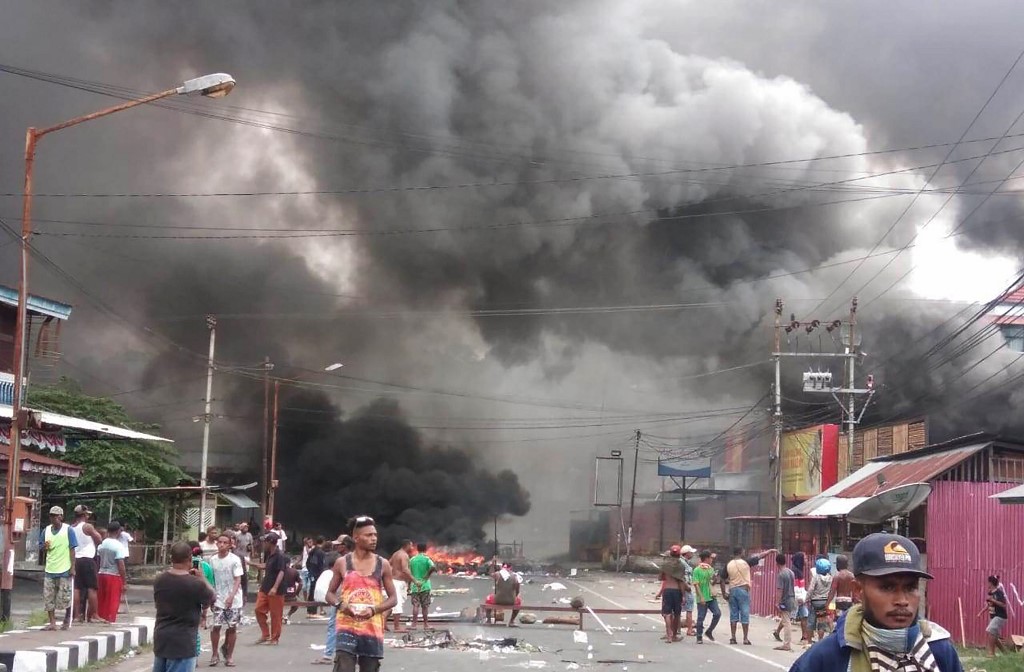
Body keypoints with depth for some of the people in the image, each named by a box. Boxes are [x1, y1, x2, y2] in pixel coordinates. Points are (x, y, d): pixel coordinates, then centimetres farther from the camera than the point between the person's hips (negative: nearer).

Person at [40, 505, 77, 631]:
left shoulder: (68, 530, -4)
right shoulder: (46, 531, 8)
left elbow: (72, 549, -4)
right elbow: (41, 546, 18)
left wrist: (72, 567, -10)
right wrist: (44, 546, -7)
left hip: (64, 570, -4)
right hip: (49, 570, 4)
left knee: (64, 597, 0)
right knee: (48, 598, 1)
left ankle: (67, 620, 19)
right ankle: (52, 623, 6)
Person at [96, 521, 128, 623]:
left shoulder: (101, 544, 5)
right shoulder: (118, 546, -14)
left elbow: (98, 561, 10)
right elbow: (121, 565, -17)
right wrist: (124, 581, -12)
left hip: (101, 574, 6)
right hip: (114, 576, -6)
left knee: (101, 600, 14)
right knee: (113, 602, 1)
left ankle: (101, 618, 20)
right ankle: (109, 620, 1)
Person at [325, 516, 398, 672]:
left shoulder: (383, 564, 3)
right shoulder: (342, 563, 2)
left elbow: (393, 598, 6)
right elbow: (330, 593, 10)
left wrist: (374, 609, -12)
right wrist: (340, 605, -12)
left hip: (373, 630, 2)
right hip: (347, 627, -2)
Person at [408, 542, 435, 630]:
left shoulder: (412, 559, 4)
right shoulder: (426, 559, -5)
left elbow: (409, 573, 4)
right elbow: (433, 567, -24)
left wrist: (409, 586, 11)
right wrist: (427, 575, -8)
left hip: (414, 586, 2)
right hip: (425, 585, -2)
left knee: (415, 605, 2)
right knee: (425, 606, 6)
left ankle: (414, 623, -6)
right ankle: (425, 624, 10)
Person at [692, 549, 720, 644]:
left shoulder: (711, 569, 12)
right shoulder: (697, 570, -9)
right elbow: (696, 584, -13)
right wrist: (701, 597, -18)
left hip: (711, 597, 6)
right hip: (702, 599, -6)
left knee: (717, 613, -4)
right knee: (701, 618, -1)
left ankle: (709, 632, 14)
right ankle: (699, 637, 12)